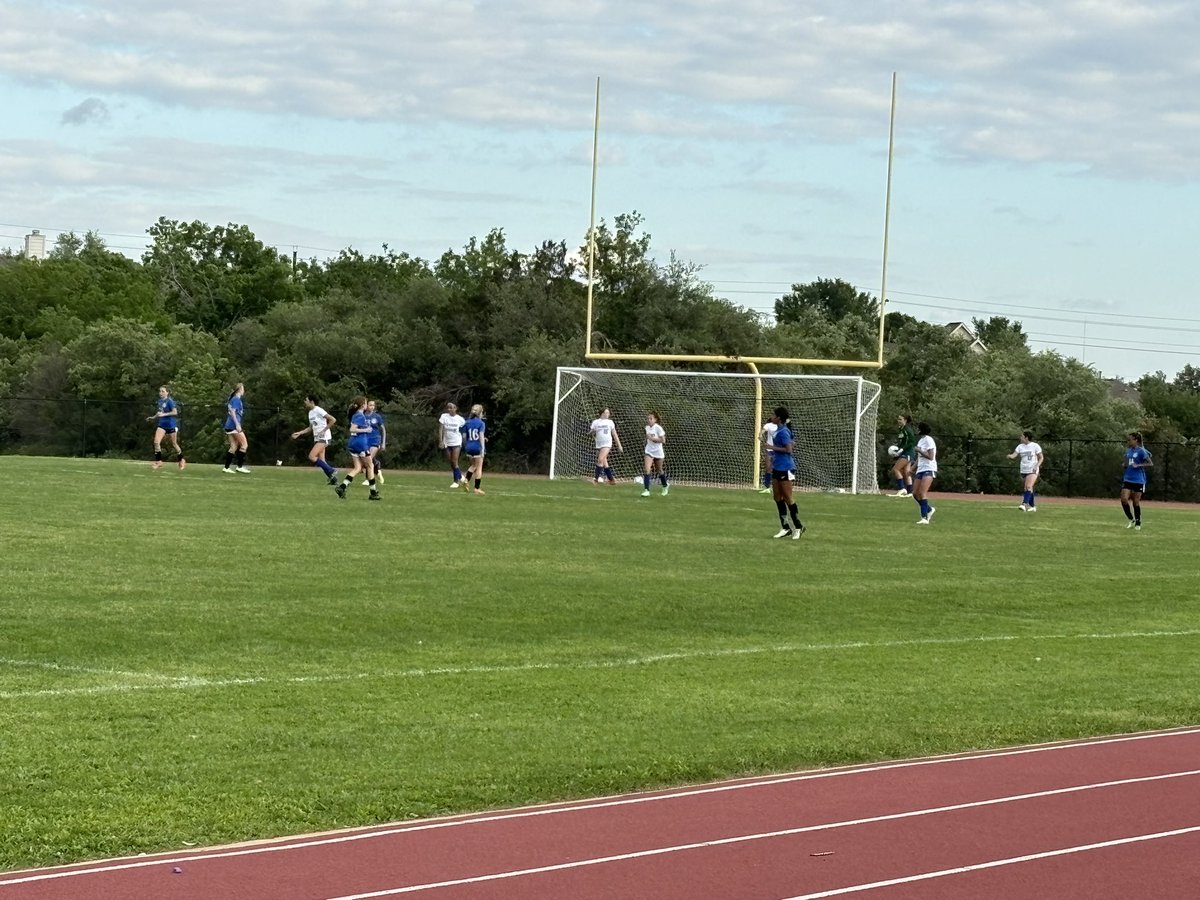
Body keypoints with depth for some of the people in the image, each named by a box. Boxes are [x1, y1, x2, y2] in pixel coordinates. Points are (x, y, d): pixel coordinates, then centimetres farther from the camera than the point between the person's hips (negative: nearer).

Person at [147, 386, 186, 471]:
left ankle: (182, 460, 29)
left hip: (171, 425, -6)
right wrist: (153, 418, 9)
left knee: (174, 444, 8)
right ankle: (158, 461, -7)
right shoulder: (160, 401, 8)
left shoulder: (170, 401, -14)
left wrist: (164, 414, -28)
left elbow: (175, 412, -23)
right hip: (162, 425, 6)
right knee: (156, 442, -13)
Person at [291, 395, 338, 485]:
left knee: (311, 457, -19)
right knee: (321, 461, 5)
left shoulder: (318, 410, -14)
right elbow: (310, 428, 25)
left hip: (323, 438, -9)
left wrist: (324, 430, -18)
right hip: (317, 438, 9)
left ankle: (331, 471, -12)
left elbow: (333, 420, -19)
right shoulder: (310, 413, 14)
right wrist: (299, 433, 17)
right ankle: (333, 478, 10)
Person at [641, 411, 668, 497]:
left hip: (658, 452, -4)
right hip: (649, 451, 4)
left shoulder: (658, 428, -14)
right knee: (646, 470, -16)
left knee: (659, 471, 14)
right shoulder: (647, 428, 4)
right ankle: (646, 490, -20)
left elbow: (663, 440, -17)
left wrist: (652, 438, -23)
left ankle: (665, 486, 42)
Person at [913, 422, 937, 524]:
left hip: (929, 469, -9)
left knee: (922, 493, -19)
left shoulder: (928, 440, -9)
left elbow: (930, 457, -16)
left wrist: (919, 451, -14)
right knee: (915, 494, 3)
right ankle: (929, 510, 24)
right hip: (920, 469, 9)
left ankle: (924, 518, -20)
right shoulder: (920, 441, 18)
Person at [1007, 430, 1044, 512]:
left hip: (1032, 470, -5)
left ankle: (1024, 504, -31)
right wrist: (1010, 456, -26)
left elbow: (1041, 457, 1)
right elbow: (1014, 455, -2)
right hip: (1023, 470, 5)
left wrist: (1037, 465, -15)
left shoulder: (1035, 446, -4)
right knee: (1029, 489, 10)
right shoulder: (1020, 446, 8)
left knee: (1029, 487, -20)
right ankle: (1033, 506, 19)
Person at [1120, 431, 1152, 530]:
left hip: (1138, 480, -6)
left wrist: (1138, 465, -21)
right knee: (1124, 499, -7)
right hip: (1128, 479, 6)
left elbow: (1150, 463, -13)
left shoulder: (1141, 451, -10)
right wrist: (1125, 465, 3)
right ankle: (1131, 520, 11)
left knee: (1136, 502, 2)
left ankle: (1138, 523, 17)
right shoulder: (1128, 451, 10)